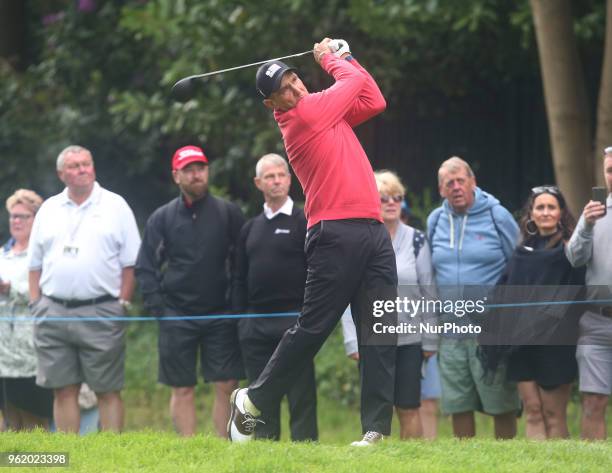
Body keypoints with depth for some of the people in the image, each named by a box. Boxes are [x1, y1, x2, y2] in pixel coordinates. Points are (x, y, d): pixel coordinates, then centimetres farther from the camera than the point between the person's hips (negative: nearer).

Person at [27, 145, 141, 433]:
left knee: (108, 390, -2)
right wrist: (36, 305, 6)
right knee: (63, 389, 4)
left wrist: (122, 304, -5)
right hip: (53, 311, 3)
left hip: (101, 312, -3)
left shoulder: (115, 206, 4)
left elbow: (130, 263, 2)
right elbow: (35, 264, 16)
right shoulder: (49, 209, 13)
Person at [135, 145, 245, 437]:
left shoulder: (229, 213, 5)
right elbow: (145, 268, 8)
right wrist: (157, 307, -4)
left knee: (226, 386, -6)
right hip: (176, 315, 0)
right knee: (182, 389, 0)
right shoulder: (162, 218, 7)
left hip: (221, 315, 0)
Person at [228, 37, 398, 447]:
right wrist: (330, 59, 23)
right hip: (337, 234, -7)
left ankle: (377, 428, -5)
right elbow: (355, 82, 5)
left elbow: (374, 101, 24)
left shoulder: (328, 112, 19)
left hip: (374, 233, 7)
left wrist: (343, 58, 23)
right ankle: (252, 402, 10)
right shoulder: (301, 117, -4)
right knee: (313, 328, -6)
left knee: (381, 331, -2)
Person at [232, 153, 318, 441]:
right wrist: (241, 319, 9)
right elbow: (240, 279, 18)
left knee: (300, 394, -4)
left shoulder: (305, 223, 0)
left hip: (293, 323, -5)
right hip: (256, 325, 5)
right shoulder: (250, 229, 16)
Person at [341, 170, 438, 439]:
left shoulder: (416, 241, 3)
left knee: (409, 409, 0)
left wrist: (430, 340, 0)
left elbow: (429, 293, 4)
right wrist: (352, 341, -5)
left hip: (409, 339, 0)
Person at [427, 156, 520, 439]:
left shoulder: (496, 216, 0)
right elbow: (427, 274, 21)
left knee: (501, 404, -2)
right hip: (450, 329, 4)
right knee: (457, 405, 5)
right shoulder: (435, 221, 11)